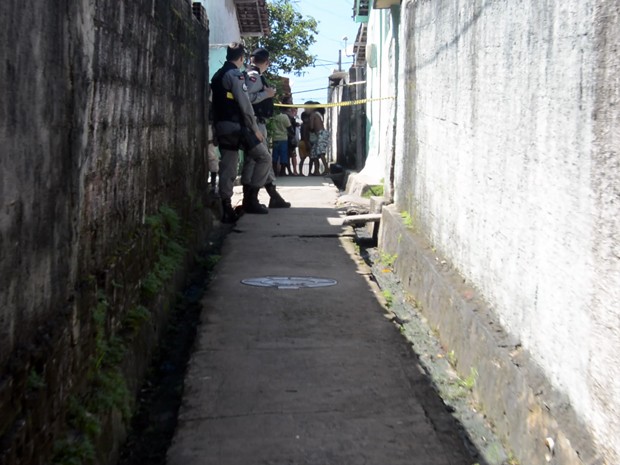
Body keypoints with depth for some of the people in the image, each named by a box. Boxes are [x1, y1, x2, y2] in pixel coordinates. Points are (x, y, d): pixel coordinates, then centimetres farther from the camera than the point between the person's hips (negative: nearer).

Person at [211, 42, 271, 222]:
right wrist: (255, 128, -9)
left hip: (221, 126, 8)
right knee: (264, 157, 3)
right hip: (237, 126, -8)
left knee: (227, 167, 8)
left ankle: (227, 210, 4)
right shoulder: (236, 74, -10)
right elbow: (244, 104, -14)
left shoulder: (217, 76, 16)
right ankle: (251, 199, -1)